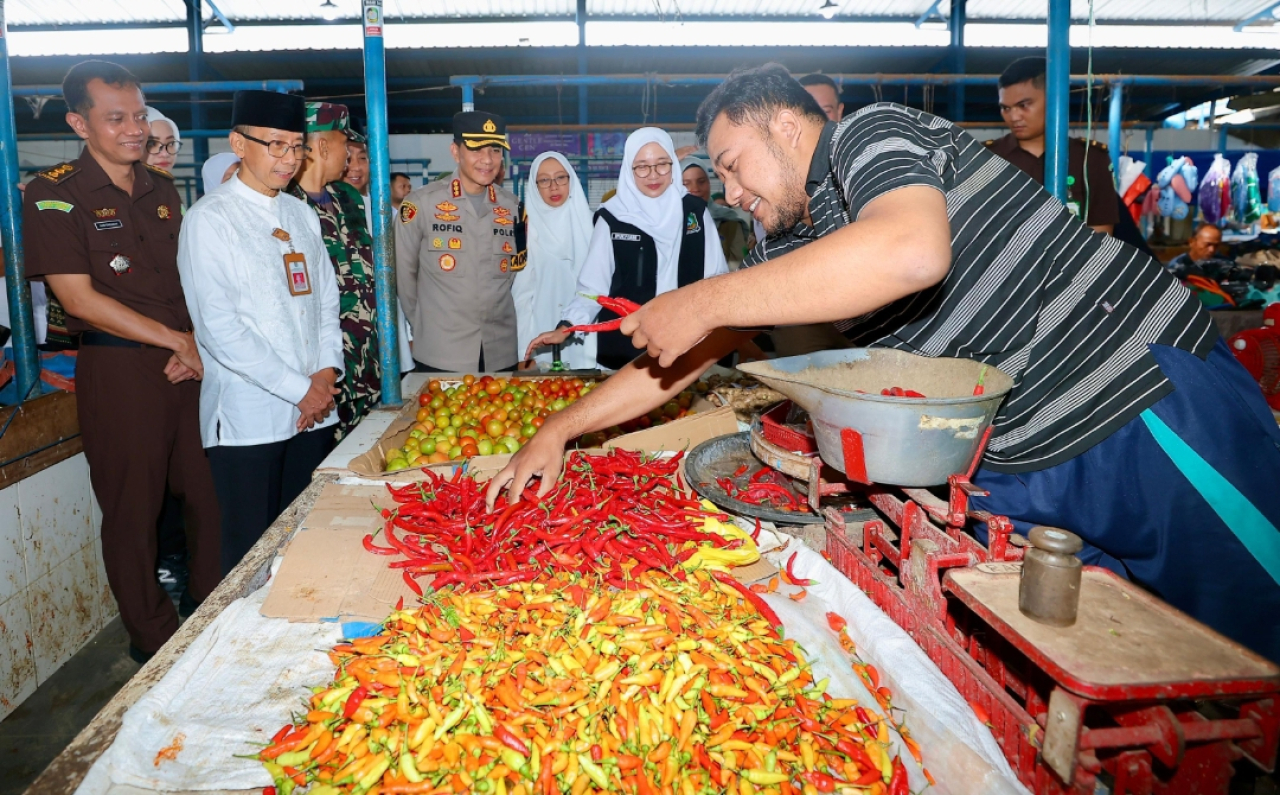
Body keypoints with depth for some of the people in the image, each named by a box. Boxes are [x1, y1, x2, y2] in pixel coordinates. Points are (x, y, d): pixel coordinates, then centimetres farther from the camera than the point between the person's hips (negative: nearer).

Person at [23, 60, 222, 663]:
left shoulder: (162, 190, 14)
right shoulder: (54, 196, -4)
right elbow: (80, 299, -10)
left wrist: (198, 344, -2)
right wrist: (175, 339, -10)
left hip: (186, 361, 5)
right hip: (117, 370, -5)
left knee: (212, 493, 9)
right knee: (133, 511, 4)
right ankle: (154, 640, 21)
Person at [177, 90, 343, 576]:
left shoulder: (301, 215, 13)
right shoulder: (210, 220, -6)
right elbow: (219, 328, -12)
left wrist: (327, 372, 0)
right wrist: (299, 390, -12)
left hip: (315, 408, 6)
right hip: (249, 416, -5)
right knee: (252, 548, 3)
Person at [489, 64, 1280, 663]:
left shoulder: (869, 134, -11)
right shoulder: (793, 242, 11)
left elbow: (913, 250, -36)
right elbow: (682, 357, 14)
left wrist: (705, 300, -28)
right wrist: (560, 429, 11)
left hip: (1152, 402, -7)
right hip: (1021, 469, 7)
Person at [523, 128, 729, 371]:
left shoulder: (695, 210, 3)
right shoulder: (612, 218, -2)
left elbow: (716, 276, 6)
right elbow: (594, 285, -2)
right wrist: (565, 328, -13)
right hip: (625, 346, -1)